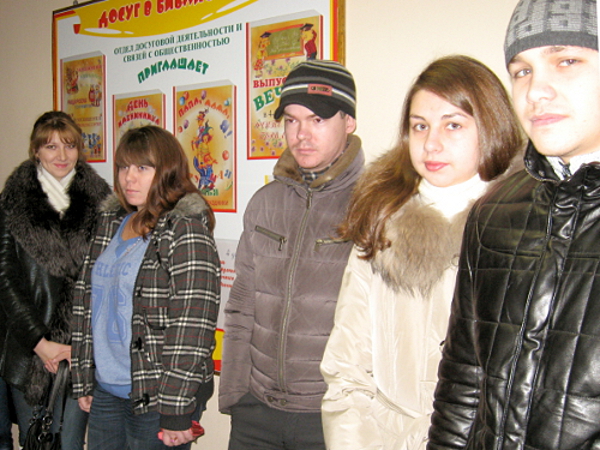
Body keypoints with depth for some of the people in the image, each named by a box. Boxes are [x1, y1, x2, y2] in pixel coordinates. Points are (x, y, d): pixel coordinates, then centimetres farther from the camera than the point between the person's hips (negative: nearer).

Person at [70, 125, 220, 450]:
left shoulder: (186, 229, -12)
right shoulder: (111, 222, 9)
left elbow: (192, 326, -17)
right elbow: (86, 299, 13)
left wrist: (177, 410, -18)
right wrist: (83, 380, 11)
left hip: (155, 398, -6)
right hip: (105, 391, 6)